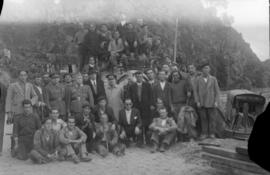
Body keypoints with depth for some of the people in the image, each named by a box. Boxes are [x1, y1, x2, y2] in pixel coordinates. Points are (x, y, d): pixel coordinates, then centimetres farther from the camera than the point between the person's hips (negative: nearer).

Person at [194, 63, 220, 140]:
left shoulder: (213, 79, 1)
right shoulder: (198, 79, 2)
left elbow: (217, 91, 2)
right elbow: (196, 91, 4)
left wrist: (216, 102, -6)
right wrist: (197, 101, -4)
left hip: (211, 103, 0)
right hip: (201, 103, 0)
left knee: (212, 118, 3)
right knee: (203, 118, 3)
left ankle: (211, 133, 13)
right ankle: (204, 133, 10)